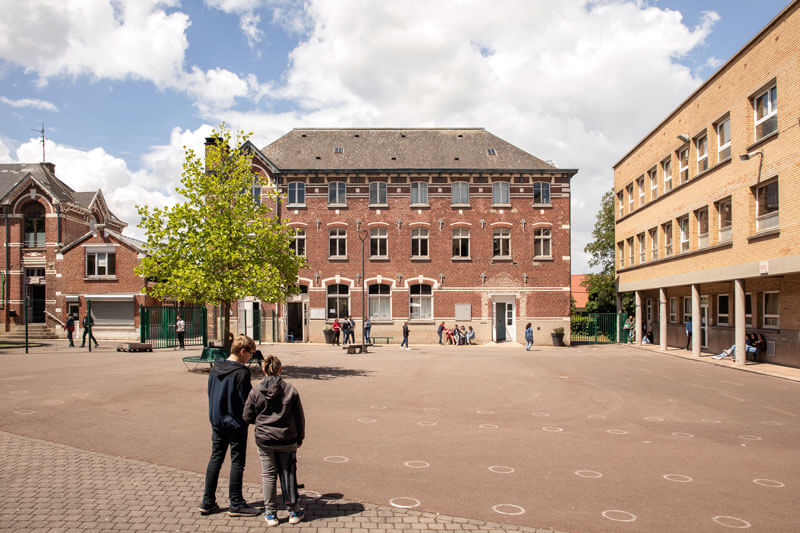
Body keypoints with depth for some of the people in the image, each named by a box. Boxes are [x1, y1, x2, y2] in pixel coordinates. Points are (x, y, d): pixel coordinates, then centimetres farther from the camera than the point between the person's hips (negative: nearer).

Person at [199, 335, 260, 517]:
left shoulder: (215, 368, 2)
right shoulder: (241, 373, -21)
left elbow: (210, 393, 11)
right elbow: (246, 401, -18)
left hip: (216, 422, 7)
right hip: (236, 423, -7)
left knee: (215, 459, 15)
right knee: (237, 462, 4)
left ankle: (208, 502, 20)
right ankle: (236, 504, 12)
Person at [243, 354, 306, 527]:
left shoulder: (255, 392, -8)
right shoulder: (291, 390, -8)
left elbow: (247, 417, -1)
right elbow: (299, 417, -2)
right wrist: (300, 438, 11)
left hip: (264, 440, 0)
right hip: (287, 441, 0)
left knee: (268, 475, 11)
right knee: (288, 473, 12)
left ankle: (271, 514, 17)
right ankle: (294, 511, 22)